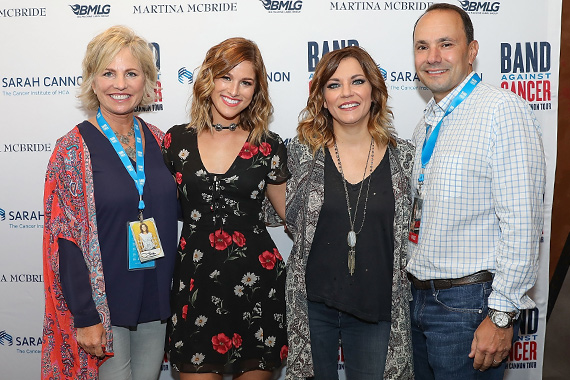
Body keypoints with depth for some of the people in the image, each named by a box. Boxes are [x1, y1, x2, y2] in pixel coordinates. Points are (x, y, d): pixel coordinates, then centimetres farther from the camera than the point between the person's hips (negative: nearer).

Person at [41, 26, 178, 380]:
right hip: (103, 303, -4)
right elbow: (65, 238, -12)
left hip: (157, 299, 5)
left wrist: (175, 293, 8)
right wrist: (85, 317, -14)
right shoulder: (74, 148, -11)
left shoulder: (157, 141, 3)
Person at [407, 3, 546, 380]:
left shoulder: (503, 110, -15)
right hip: (421, 298, 8)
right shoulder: (427, 125, 11)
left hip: (470, 304, -7)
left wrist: (502, 315, -19)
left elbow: (522, 224, -19)